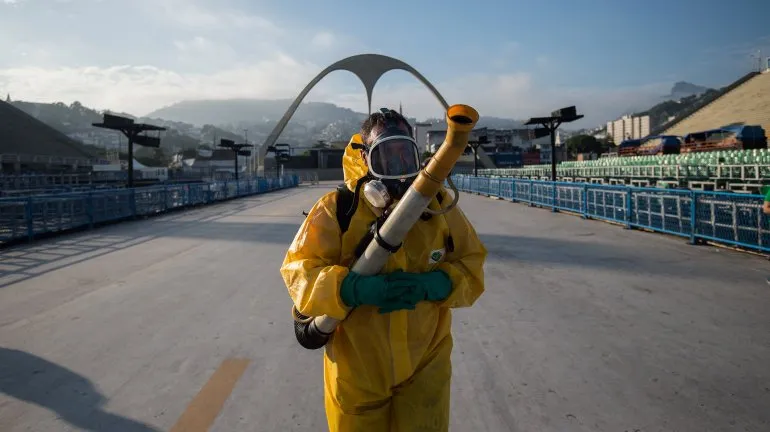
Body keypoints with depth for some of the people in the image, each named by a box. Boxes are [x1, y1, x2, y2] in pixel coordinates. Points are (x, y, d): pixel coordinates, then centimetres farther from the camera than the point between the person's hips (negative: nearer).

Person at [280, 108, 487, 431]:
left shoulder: (438, 205, -1)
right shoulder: (337, 209, -11)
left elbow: (470, 265, 1)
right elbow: (298, 270, -12)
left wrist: (432, 285, -20)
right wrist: (355, 289, -30)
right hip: (356, 371, -1)